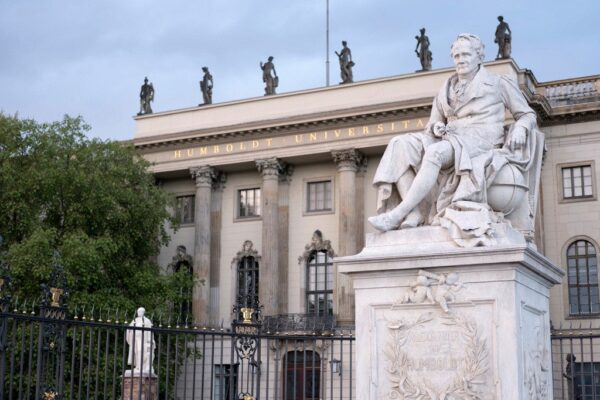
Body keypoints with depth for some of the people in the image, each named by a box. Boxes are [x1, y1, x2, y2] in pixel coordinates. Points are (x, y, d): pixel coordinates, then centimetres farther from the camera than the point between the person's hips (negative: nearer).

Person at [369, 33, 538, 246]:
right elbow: (431, 125, 22)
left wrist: (520, 129, -7)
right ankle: (416, 214, -37)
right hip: (449, 140, 5)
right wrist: (436, 128, -3)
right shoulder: (446, 90, 24)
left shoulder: (498, 83, 14)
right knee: (399, 145, -24)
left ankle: (396, 215, -43)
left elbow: (527, 115, 16)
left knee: (435, 153, -38)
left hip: (480, 144, -5)